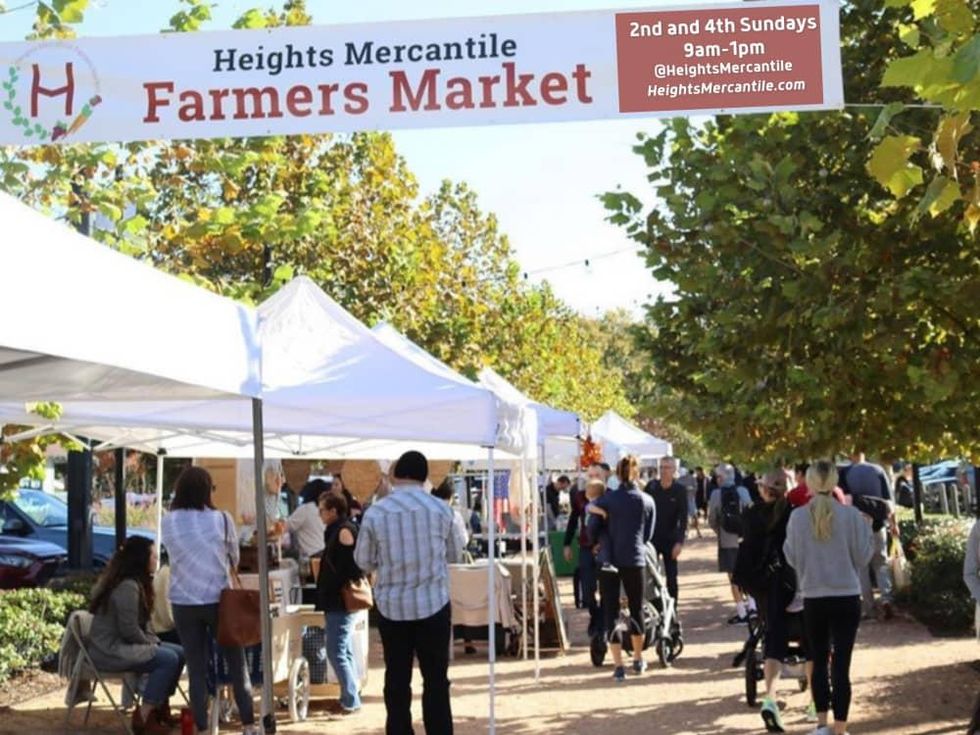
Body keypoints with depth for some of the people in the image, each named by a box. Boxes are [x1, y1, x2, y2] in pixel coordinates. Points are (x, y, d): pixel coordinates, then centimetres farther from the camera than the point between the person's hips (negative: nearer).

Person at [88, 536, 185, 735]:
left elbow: (140, 624, 17)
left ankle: (160, 709, 8)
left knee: (179, 653, 3)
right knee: (168, 660, -22)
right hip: (109, 650, -10)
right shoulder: (127, 586, -21)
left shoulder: (135, 583, 13)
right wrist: (151, 645, -9)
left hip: (123, 643, 10)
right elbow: (130, 630, -24)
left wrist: (154, 642, 3)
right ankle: (143, 717, -17)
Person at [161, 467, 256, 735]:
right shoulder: (222, 519, -8)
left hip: (183, 602, 2)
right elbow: (235, 559, 5)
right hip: (217, 600, -1)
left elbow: (175, 556, 8)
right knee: (236, 663, 9)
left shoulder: (168, 522, -4)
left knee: (196, 667, 8)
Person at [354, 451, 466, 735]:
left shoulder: (375, 513, -7)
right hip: (433, 603, 0)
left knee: (397, 681, 9)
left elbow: (363, 561, 2)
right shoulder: (440, 509, -6)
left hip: (392, 605, 1)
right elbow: (456, 554, 7)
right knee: (436, 680, 6)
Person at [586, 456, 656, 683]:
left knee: (611, 612, 2)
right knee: (636, 609, 17)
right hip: (635, 560, 1)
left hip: (609, 560, -1)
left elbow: (592, 532, -3)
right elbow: (648, 535, 9)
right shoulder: (647, 501, 1)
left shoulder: (605, 500, -4)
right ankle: (638, 660, 29)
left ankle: (619, 666, -4)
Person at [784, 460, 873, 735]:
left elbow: (792, 558, 3)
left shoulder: (798, 517, -6)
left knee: (819, 661, 16)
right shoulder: (851, 515, -9)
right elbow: (862, 557, -1)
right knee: (841, 664, 2)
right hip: (847, 598, -1)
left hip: (813, 599, 1)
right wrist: (866, 529, 13)